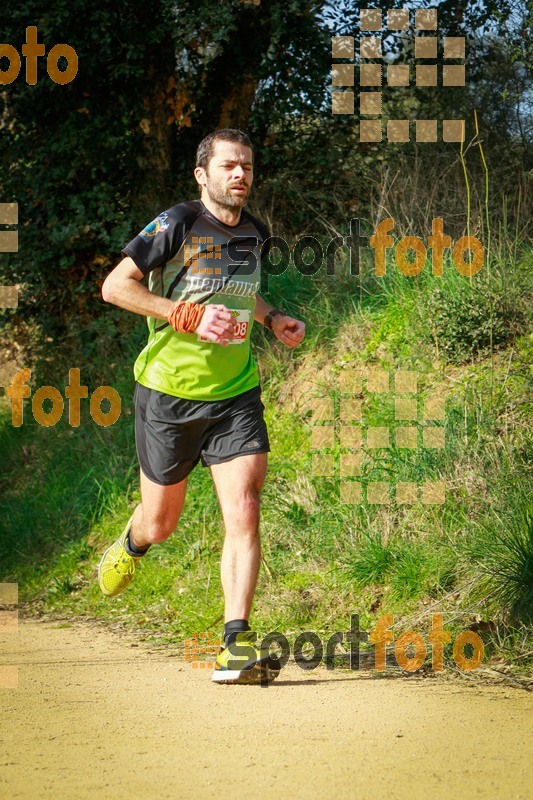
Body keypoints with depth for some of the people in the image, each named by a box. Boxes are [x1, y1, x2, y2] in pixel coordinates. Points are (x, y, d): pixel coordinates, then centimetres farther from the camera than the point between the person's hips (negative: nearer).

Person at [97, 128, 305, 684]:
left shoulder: (254, 233, 8)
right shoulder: (177, 225, -11)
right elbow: (114, 286, -14)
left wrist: (271, 319, 8)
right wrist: (187, 315, -22)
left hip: (236, 396, 4)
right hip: (169, 393, -4)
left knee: (244, 513, -14)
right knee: (161, 523, 10)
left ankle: (237, 643, -14)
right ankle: (131, 544, 49)